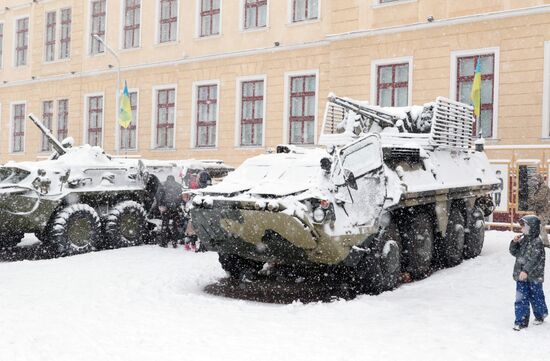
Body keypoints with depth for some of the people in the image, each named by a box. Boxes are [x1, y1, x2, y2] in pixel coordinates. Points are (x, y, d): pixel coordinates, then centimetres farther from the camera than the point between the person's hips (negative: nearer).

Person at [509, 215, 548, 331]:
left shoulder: (537, 242, -16)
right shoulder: (523, 240, 7)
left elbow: (534, 259, -24)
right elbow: (514, 252, 13)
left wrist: (526, 270, -32)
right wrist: (514, 242, -4)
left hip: (534, 277, -6)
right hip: (521, 277, 6)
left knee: (536, 297, 13)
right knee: (521, 299, 3)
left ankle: (540, 315, 36)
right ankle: (521, 321, 8)